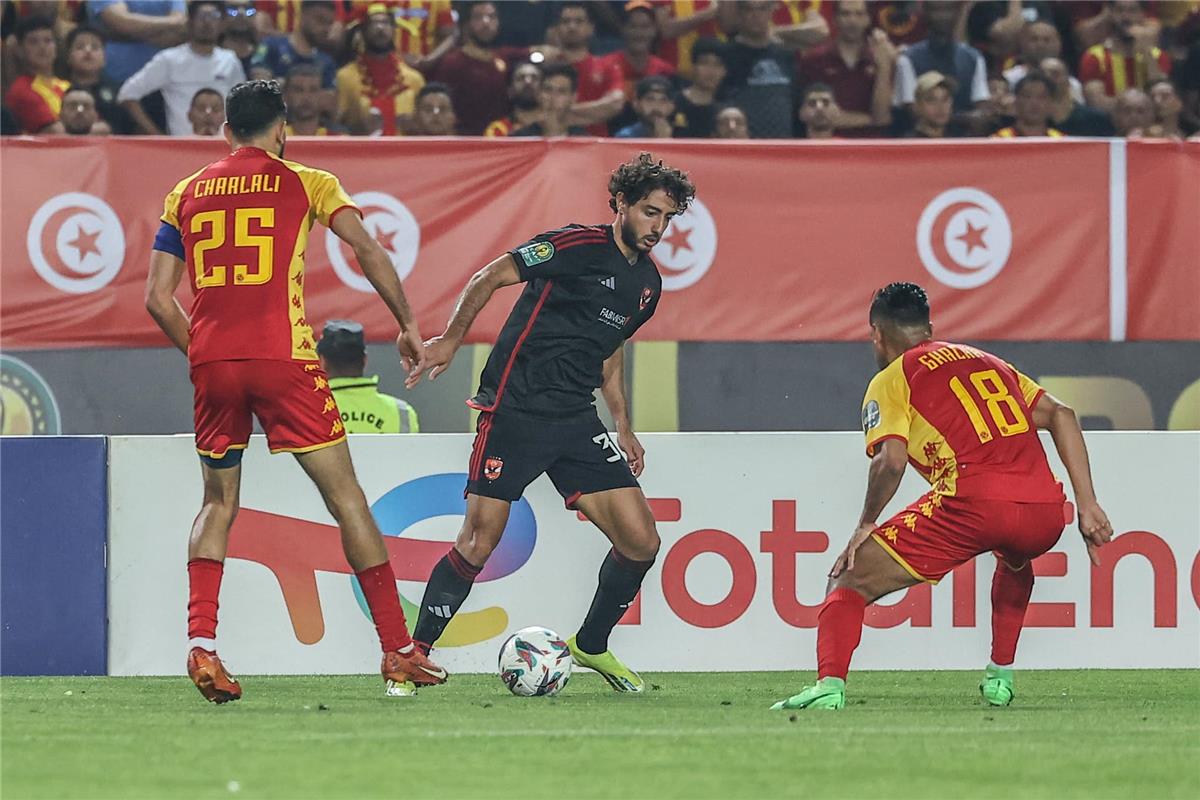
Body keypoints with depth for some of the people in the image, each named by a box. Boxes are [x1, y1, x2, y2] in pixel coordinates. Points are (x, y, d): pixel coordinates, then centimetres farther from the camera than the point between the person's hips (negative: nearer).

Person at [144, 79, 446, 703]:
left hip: (212, 365, 3)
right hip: (283, 359, -3)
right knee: (345, 497, 3)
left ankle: (201, 645, -3)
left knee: (217, 505, 17)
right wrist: (408, 326, 1)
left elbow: (158, 299, 12)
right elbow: (367, 249, -5)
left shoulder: (186, 194, 16)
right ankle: (398, 653, 3)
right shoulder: (304, 184, 8)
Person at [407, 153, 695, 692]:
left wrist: (623, 426, 24)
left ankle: (591, 646, 18)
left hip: (575, 421, 7)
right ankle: (415, 652, 3)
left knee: (641, 541, -3)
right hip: (514, 410, -7)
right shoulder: (578, 246, -10)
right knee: (479, 542, -11)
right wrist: (451, 340, -8)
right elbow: (490, 278, -6)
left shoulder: (648, 284, 13)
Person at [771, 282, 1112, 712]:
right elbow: (1059, 415, 20)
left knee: (849, 583, 5)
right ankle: (1000, 678, 36)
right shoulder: (988, 362, 29)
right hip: (1045, 514, 5)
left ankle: (829, 686, -16)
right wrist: (1087, 504, 17)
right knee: (1016, 560, 43)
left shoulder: (892, 379, 12)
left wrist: (866, 524, 9)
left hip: (973, 503, -5)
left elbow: (891, 460, -5)